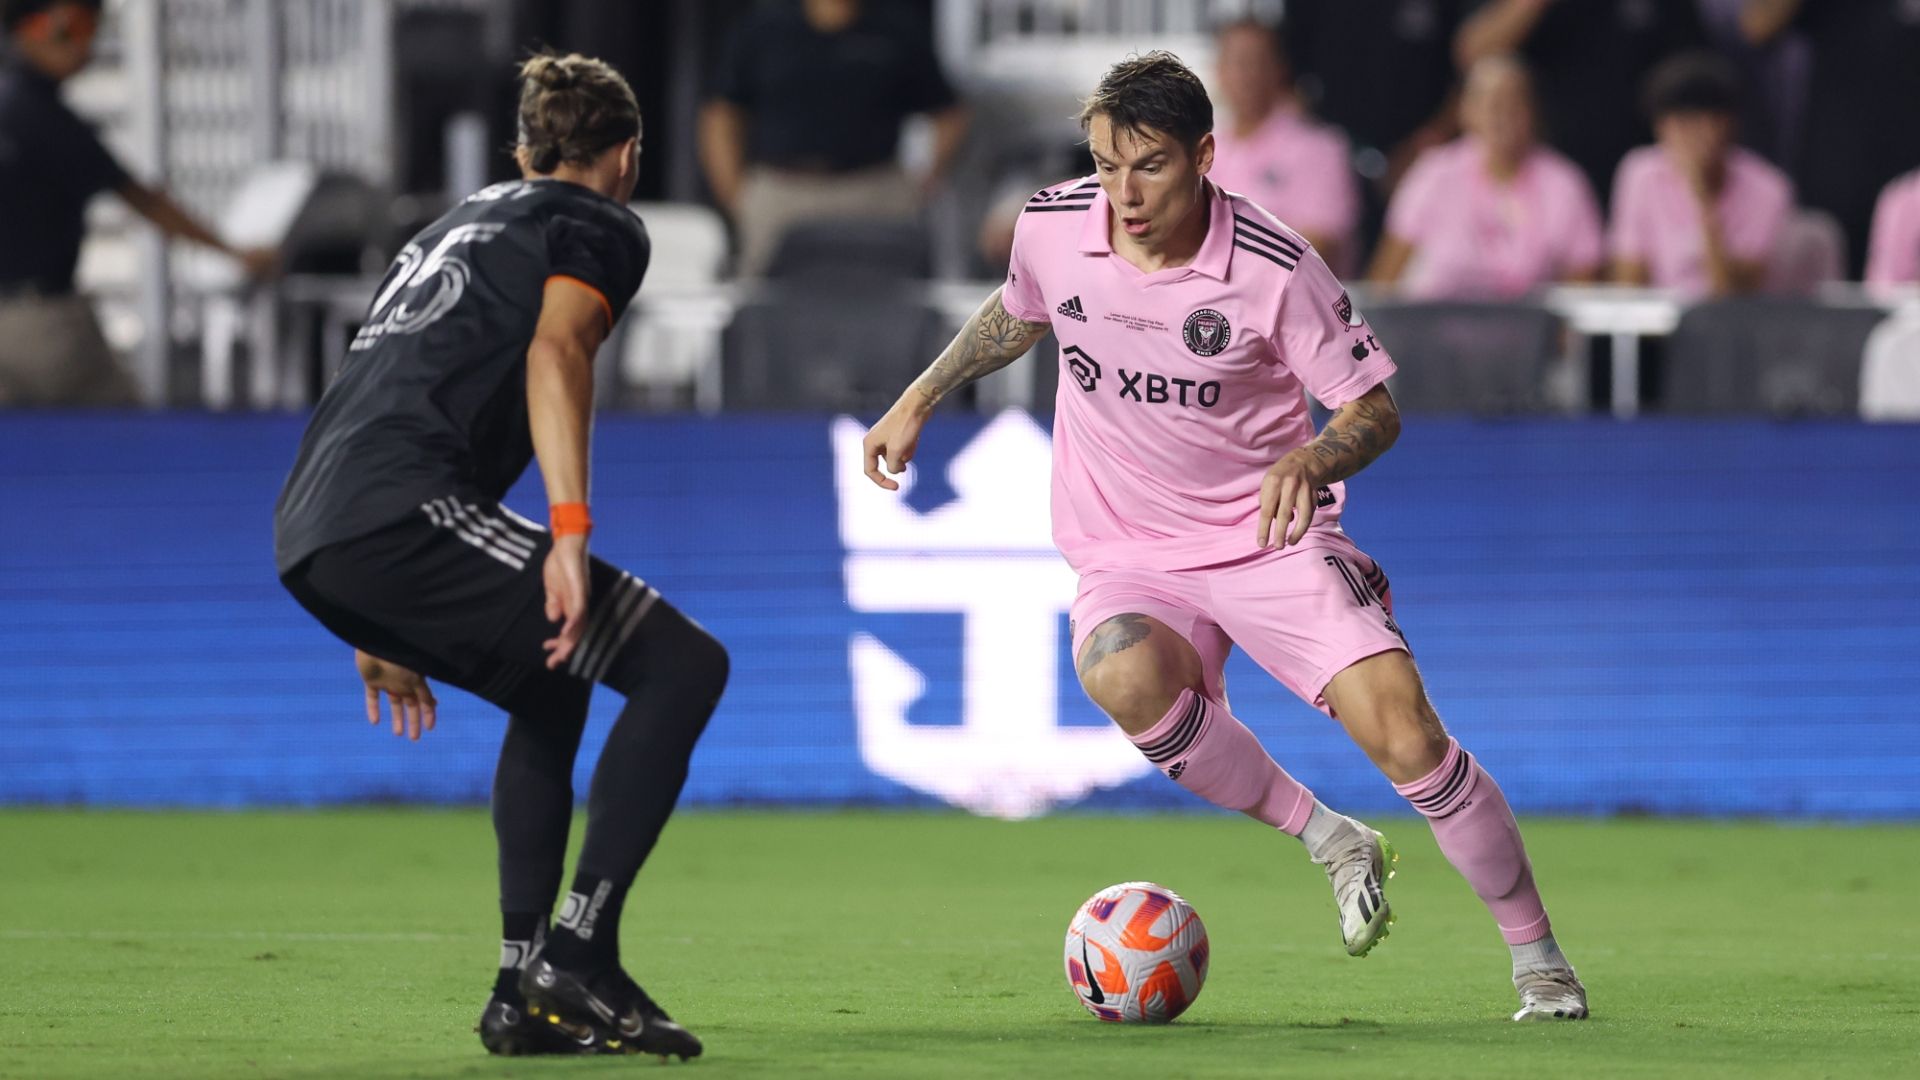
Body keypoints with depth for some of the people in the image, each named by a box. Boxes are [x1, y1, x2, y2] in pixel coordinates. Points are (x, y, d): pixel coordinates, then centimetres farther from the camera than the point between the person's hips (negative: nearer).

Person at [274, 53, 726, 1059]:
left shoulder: (461, 220, 34)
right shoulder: (600, 229, 9)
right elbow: (554, 352, -12)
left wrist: (383, 627, 39)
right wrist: (570, 533, -23)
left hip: (309, 539, 9)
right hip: (401, 515, -9)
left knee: (551, 694, 30)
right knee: (683, 664, -6)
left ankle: (525, 991, 21)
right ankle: (579, 950, -13)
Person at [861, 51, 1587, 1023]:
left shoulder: (1276, 269, -17)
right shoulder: (1053, 227, -7)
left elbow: (1375, 406, -9)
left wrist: (1310, 460, -29)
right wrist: (918, 402, 19)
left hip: (1270, 537, -2)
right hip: (1129, 558, 2)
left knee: (1404, 736, -19)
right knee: (1127, 679, -35)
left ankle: (1538, 960, 1)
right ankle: (1330, 842, -14)